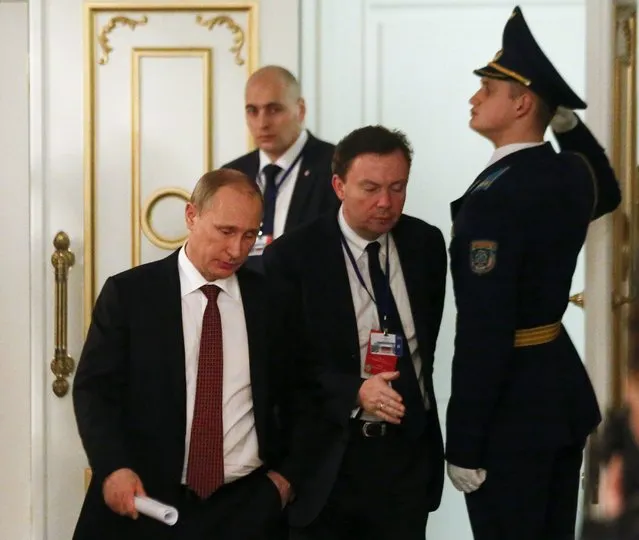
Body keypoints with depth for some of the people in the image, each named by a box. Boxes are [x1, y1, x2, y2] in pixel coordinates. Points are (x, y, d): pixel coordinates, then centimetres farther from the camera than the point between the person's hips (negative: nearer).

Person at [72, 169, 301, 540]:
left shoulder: (270, 298, 5)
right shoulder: (128, 293, -1)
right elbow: (95, 389, -3)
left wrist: (287, 471, 4)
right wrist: (113, 467, -17)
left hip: (246, 505, 2)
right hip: (145, 502, -1)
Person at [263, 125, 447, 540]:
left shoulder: (426, 243, 3)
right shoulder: (292, 257, -10)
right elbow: (283, 364, -10)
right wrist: (354, 392, -22)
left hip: (408, 450, 4)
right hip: (326, 458, -3)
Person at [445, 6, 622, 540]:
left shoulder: (495, 195, -22)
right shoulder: (572, 174, 3)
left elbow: (484, 331, -24)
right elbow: (608, 193, 32)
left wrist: (463, 445, -20)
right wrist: (571, 124, 17)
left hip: (512, 403, -8)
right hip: (565, 387, 9)